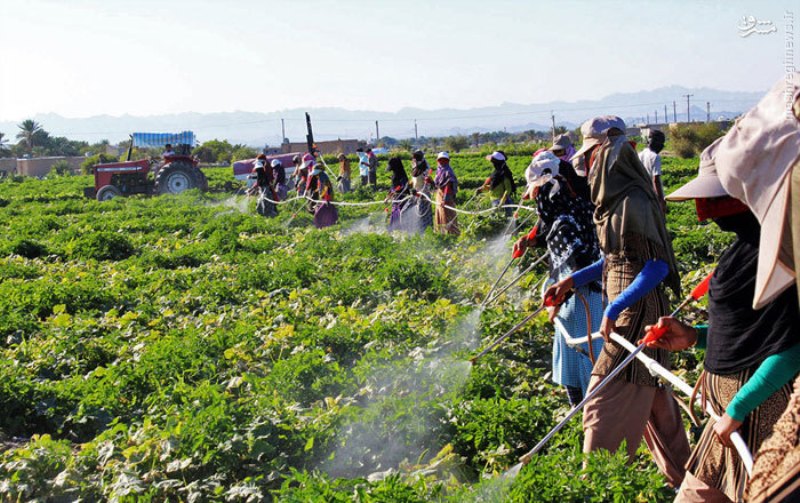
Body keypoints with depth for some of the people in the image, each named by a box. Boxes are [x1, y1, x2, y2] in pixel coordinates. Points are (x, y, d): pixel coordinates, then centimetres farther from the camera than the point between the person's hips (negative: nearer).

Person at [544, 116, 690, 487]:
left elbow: (658, 264, -22)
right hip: (624, 309, 10)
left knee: (606, 400, -5)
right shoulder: (615, 198, 10)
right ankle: (679, 477, 33)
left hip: (635, 312, -10)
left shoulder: (633, 201, -19)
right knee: (652, 400, 19)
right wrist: (572, 280, 14)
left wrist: (615, 308, -24)